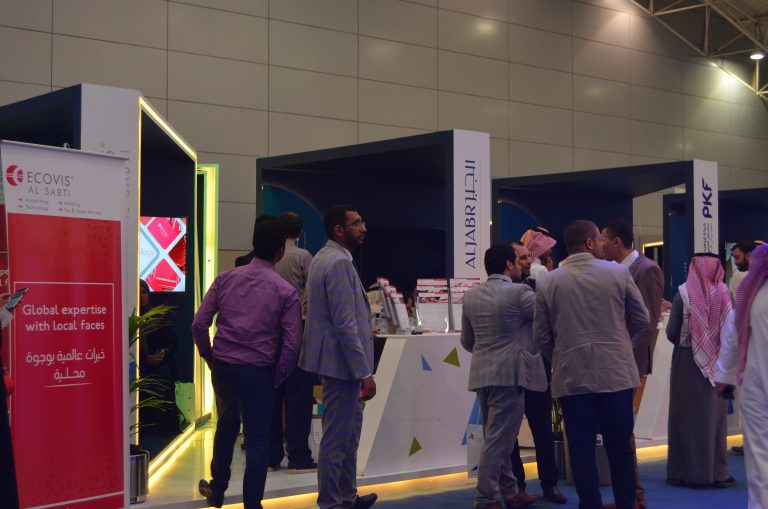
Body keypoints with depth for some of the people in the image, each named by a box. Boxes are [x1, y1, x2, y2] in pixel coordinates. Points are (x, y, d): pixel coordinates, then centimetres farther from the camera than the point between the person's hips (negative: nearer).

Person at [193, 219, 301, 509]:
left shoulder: (226, 279, 1)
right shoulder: (286, 291, -7)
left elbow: (199, 324, -2)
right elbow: (292, 343, -11)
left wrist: (209, 355, 12)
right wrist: (278, 377, 2)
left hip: (222, 366, 4)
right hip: (258, 371, -4)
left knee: (226, 425, 25)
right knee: (256, 439, 4)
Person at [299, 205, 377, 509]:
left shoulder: (325, 257, 13)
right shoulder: (339, 262, -20)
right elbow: (345, 324, -24)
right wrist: (365, 373, -22)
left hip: (336, 359, 11)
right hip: (342, 361, -11)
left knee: (350, 428, 21)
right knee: (337, 438, -2)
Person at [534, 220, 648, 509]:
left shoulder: (547, 282, -1)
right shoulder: (618, 273, -2)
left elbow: (541, 336, 2)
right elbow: (641, 320, 5)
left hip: (571, 377, 0)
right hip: (616, 374, 0)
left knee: (582, 449, 5)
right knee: (620, 447, 11)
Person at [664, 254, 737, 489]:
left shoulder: (684, 292, -9)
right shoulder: (725, 294, -5)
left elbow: (671, 332, -9)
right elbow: (732, 332, -5)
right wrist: (715, 344, 13)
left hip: (687, 363, -2)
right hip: (717, 364, 2)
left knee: (687, 415, 7)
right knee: (714, 415, 11)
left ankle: (687, 471, 9)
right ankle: (716, 472, 15)